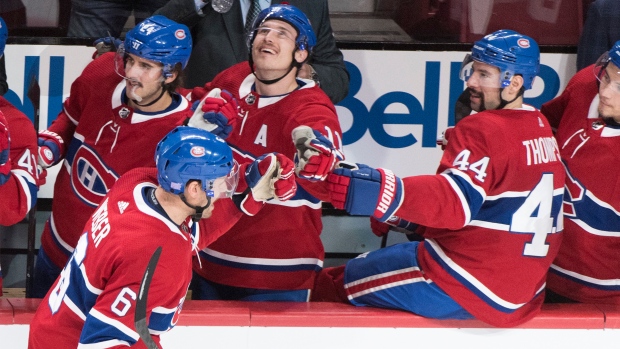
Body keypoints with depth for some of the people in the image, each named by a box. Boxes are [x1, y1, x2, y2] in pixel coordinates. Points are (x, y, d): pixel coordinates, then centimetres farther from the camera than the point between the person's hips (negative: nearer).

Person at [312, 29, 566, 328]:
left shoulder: (482, 130, -17)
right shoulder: (542, 130, 12)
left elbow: (457, 199, -33)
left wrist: (382, 194, -48)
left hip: (464, 291, -10)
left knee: (334, 283, -1)